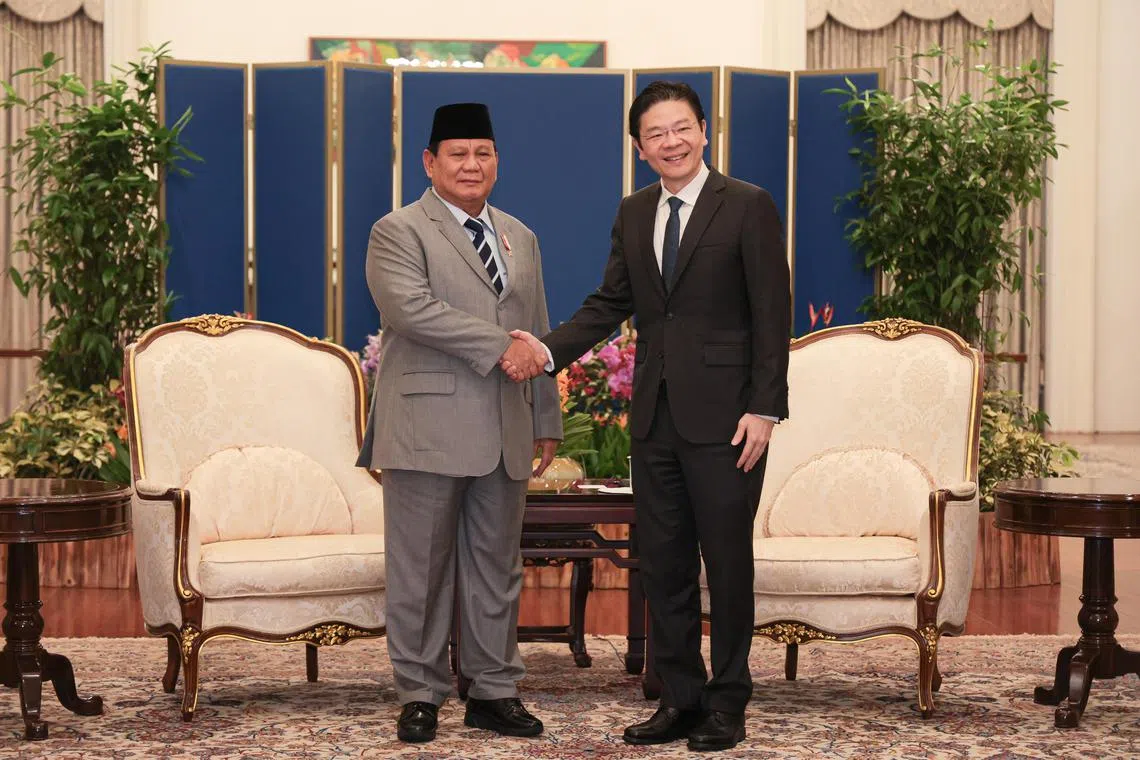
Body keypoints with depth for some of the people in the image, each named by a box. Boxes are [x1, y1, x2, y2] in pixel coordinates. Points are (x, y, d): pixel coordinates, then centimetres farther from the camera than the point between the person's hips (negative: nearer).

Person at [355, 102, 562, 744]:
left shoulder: (521, 239, 19)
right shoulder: (398, 232, -1)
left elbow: (537, 337, 21)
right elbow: (410, 307, -19)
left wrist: (547, 421, 17)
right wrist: (499, 343, -20)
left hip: (505, 433, 5)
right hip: (429, 429, -5)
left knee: (497, 567, 9)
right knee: (422, 568, 1)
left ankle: (494, 692, 17)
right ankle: (420, 695, 10)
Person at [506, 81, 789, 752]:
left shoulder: (748, 206, -5)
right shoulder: (634, 213, 13)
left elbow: (772, 314, -8)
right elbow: (610, 305, 13)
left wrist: (764, 409, -14)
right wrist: (549, 349, -4)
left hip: (722, 416, -6)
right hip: (655, 416, 6)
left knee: (727, 560, 2)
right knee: (664, 564, 10)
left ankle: (728, 702, 14)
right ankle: (681, 698, 20)